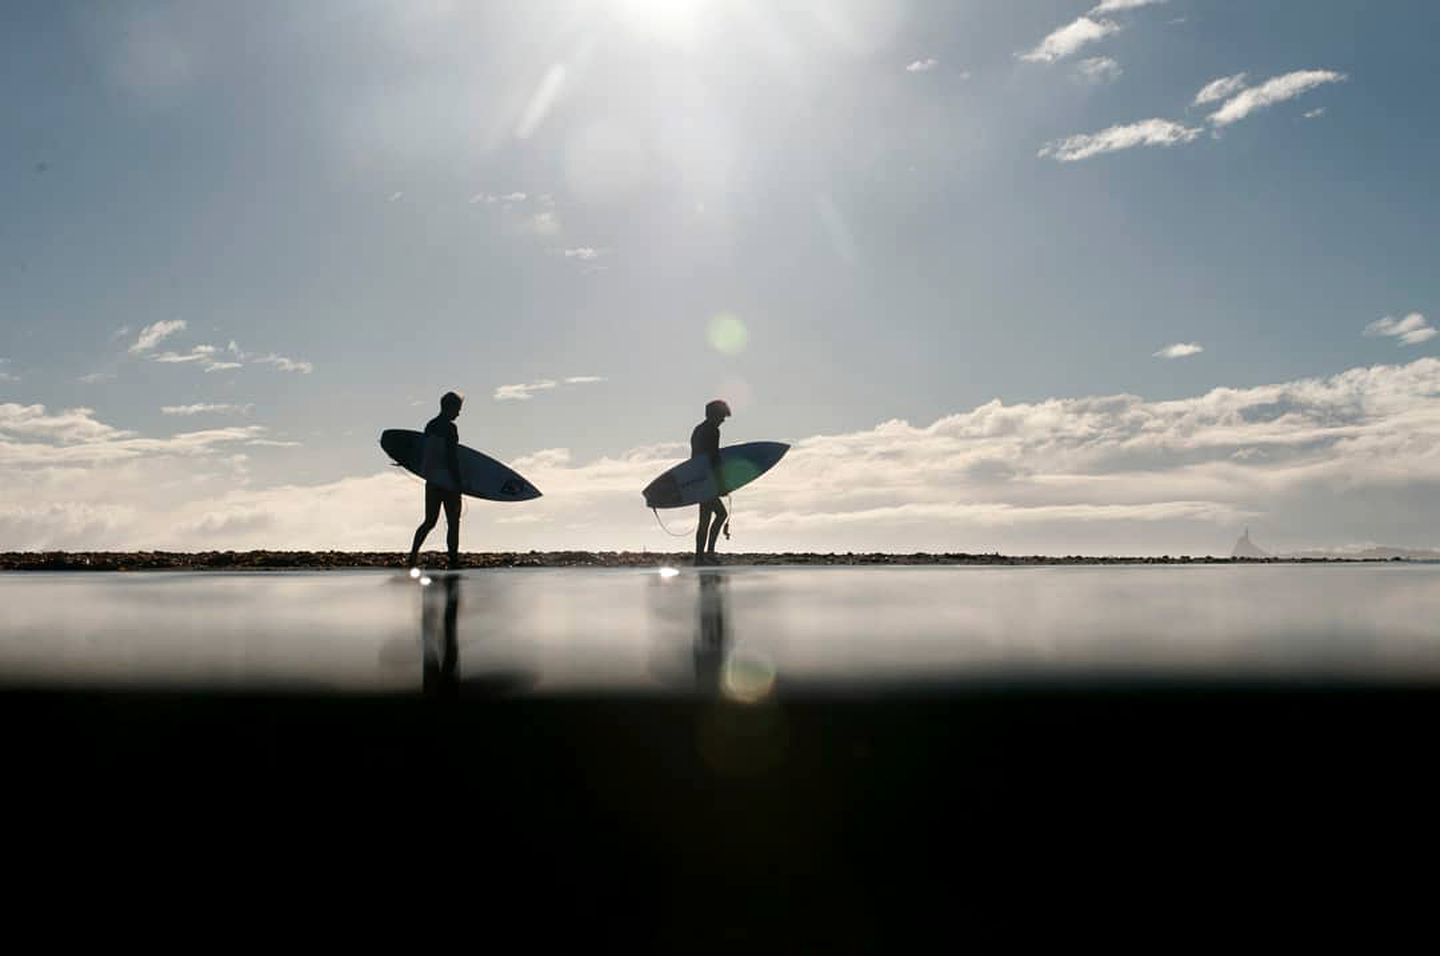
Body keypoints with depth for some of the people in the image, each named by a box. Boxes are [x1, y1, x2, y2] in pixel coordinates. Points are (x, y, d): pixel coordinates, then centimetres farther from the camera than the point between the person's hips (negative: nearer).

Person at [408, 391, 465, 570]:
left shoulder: (430, 426, 9)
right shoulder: (450, 428, -14)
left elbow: (426, 455, 15)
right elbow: (452, 458, -17)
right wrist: (458, 484, -13)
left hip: (431, 481, 7)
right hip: (448, 482, -7)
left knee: (429, 521, 13)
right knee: (453, 523, 2)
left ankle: (414, 554, 0)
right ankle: (454, 562, 4)